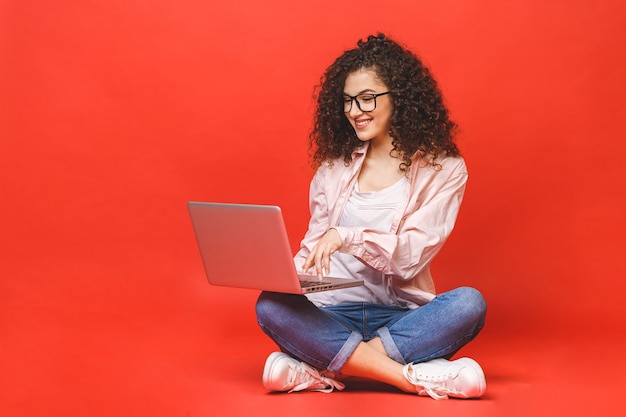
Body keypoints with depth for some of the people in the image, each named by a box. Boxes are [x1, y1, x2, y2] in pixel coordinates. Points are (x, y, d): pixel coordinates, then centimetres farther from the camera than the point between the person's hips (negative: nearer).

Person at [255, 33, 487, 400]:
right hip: (333, 314, 2)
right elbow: (313, 247, 14)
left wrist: (347, 236, -23)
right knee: (271, 306, -29)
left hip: (402, 316, -2)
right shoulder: (334, 167, 14)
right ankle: (419, 378, -32)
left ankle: (321, 369, -31)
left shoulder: (443, 169, 2)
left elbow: (412, 255, -8)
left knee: (469, 303, -32)